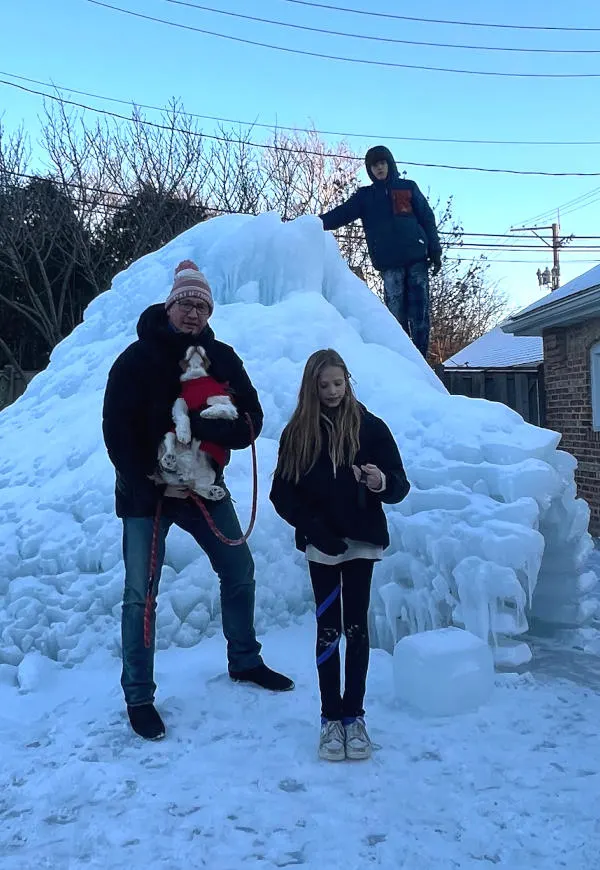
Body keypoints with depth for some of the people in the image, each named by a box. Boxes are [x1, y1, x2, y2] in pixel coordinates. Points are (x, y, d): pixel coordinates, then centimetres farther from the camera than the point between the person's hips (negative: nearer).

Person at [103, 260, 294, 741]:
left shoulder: (222, 358, 0)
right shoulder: (137, 359, -10)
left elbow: (251, 420, -5)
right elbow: (117, 434, -12)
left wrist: (204, 427, -24)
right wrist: (153, 485, -17)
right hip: (146, 492, -4)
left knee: (240, 572, 12)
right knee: (140, 595, -1)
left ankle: (245, 661, 34)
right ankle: (139, 697, 16)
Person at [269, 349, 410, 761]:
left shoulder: (370, 427, -4)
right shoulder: (297, 432, 0)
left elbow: (400, 484, -5)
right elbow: (282, 493, 0)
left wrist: (382, 483, -28)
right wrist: (312, 527, -13)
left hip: (361, 540, 0)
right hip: (322, 544, 1)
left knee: (357, 626, 7)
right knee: (328, 628, 7)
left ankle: (354, 715, 19)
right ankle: (331, 717, 17)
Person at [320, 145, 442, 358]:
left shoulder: (408, 187, 15)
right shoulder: (365, 196, 17)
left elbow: (428, 219, 12)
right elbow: (342, 214, 5)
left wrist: (435, 252, 3)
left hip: (417, 258, 0)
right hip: (389, 263, 0)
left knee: (420, 312, -6)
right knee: (395, 312, -6)